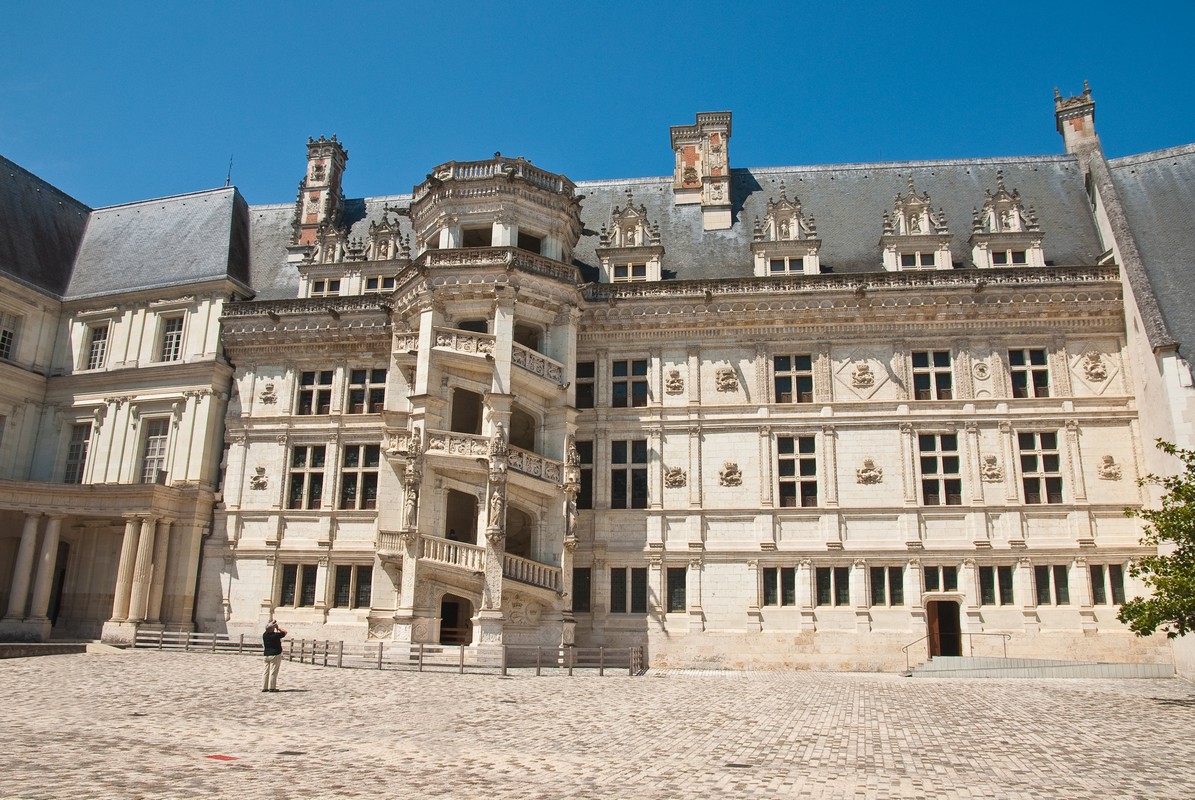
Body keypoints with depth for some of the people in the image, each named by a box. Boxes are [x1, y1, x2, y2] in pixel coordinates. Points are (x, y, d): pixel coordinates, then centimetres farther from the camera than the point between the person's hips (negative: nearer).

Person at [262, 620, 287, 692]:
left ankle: (264, 687, 13)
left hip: (267, 655, 6)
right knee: (273, 672, -2)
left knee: (266, 672, 11)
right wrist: (278, 628, 5)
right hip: (275, 655, -6)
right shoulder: (276, 635, -17)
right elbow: (285, 632, -3)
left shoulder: (264, 635, 0)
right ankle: (272, 687, -1)